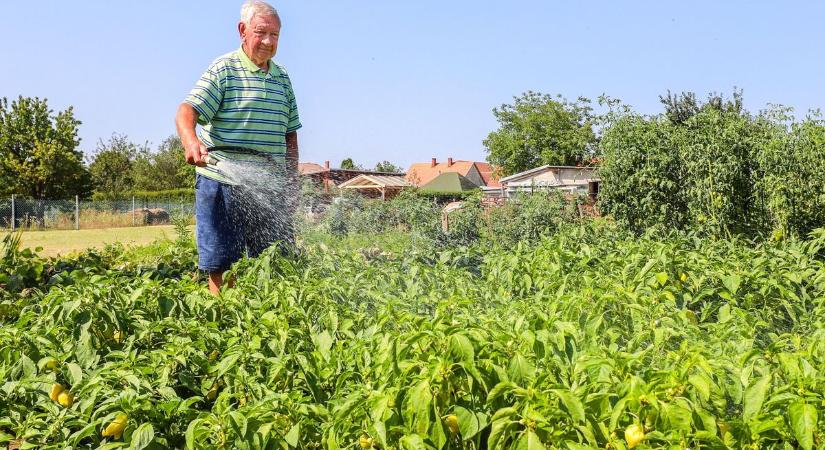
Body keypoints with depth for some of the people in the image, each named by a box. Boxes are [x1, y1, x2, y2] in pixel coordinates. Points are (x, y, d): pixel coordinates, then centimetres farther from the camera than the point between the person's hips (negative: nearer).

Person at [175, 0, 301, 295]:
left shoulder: (282, 77, 15)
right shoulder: (223, 70, -2)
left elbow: (290, 137, 19)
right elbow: (187, 112, -15)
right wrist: (190, 140, -37)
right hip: (222, 183, -5)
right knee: (222, 265, 1)